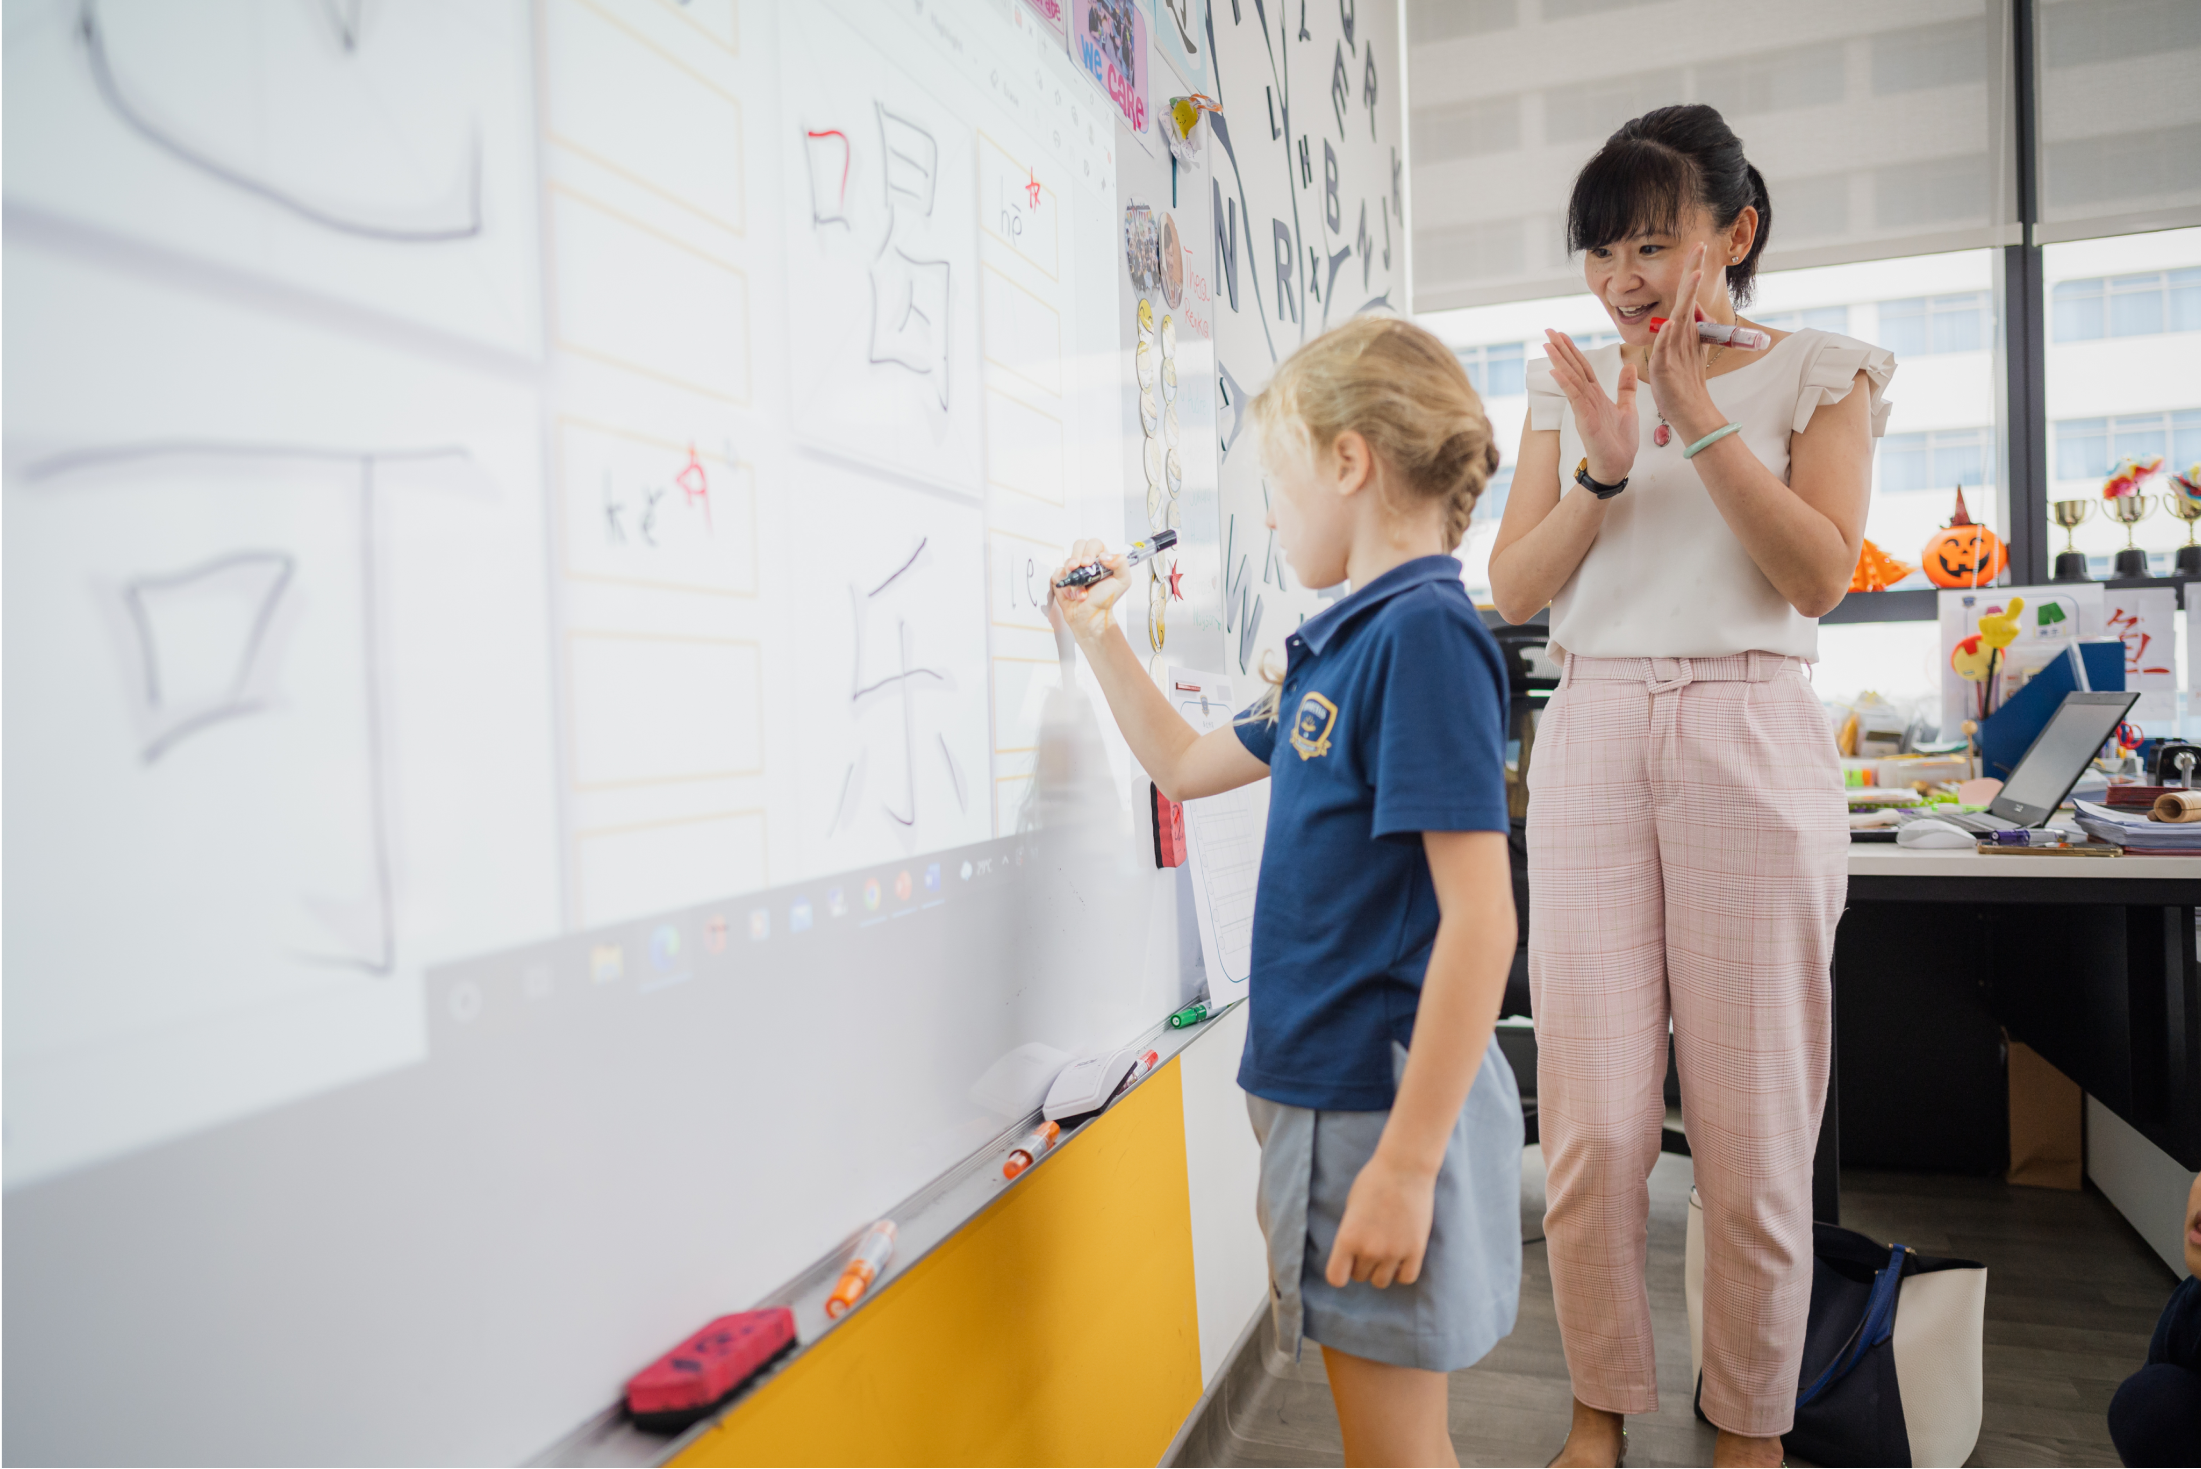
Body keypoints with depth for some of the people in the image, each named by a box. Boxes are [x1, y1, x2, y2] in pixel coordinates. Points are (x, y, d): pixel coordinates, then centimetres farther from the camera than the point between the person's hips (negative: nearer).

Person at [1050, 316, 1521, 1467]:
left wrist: (1406, 1164, -23)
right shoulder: (1342, 641, 10)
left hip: (1392, 1100, -9)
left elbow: (1478, 921, -24)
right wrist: (1098, 635, 21)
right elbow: (1184, 766, 23)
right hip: (1321, 1082, 9)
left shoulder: (1424, 631, -19)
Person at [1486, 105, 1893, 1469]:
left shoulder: (1821, 372, 8)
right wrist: (1603, 472, -10)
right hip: (1592, 743, 2)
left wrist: (1699, 414, -11)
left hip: (1749, 743, -1)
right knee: (1593, 1123, 1)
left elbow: (1818, 575, -5)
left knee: (1754, 1124, 4)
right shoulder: (1571, 386, 13)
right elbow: (1513, 589, 5)